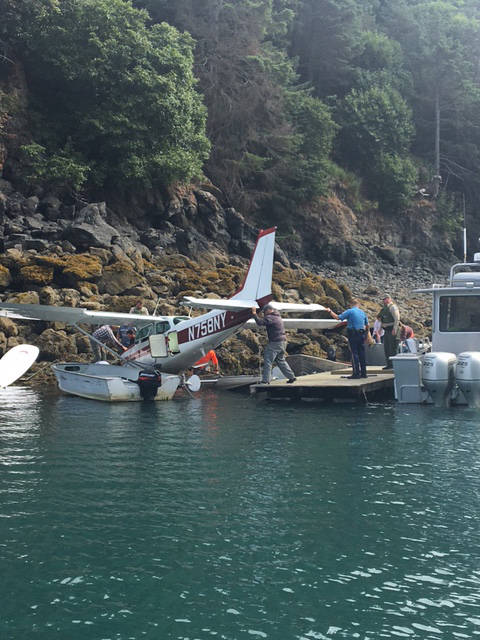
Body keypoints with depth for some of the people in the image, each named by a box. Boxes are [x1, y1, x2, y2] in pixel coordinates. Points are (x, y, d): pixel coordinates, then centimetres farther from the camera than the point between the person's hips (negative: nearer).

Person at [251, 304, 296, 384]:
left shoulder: (270, 318, -13)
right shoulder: (277, 317, 18)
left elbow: (260, 322, -26)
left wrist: (254, 314, -17)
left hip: (275, 343, -10)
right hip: (283, 342, 10)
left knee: (268, 361, -6)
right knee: (280, 360, 19)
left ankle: (265, 380, -8)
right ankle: (291, 377, 20)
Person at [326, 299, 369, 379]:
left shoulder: (349, 311, -6)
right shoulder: (363, 312, 12)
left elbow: (338, 317, -8)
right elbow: (367, 325, 18)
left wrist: (330, 311, 5)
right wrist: (366, 333, 32)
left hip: (353, 334, -5)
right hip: (361, 334, 6)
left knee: (354, 353, -4)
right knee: (361, 353, 10)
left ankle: (356, 373, -7)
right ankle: (363, 373, 12)